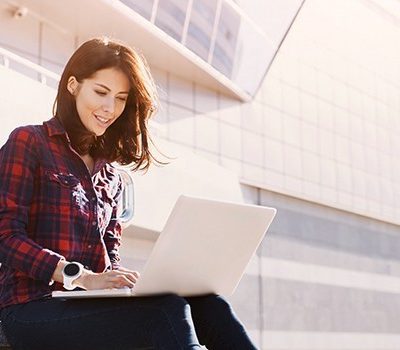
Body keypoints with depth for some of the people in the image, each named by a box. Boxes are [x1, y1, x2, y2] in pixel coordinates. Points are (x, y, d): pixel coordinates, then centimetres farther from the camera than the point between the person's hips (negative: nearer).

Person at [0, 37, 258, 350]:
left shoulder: (110, 175, 21)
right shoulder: (28, 143, 3)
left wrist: (123, 279, -7)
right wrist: (83, 277, -19)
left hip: (92, 305, 5)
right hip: (35, 310, -5)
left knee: (207, 305, -23)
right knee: (166, 309, -32)